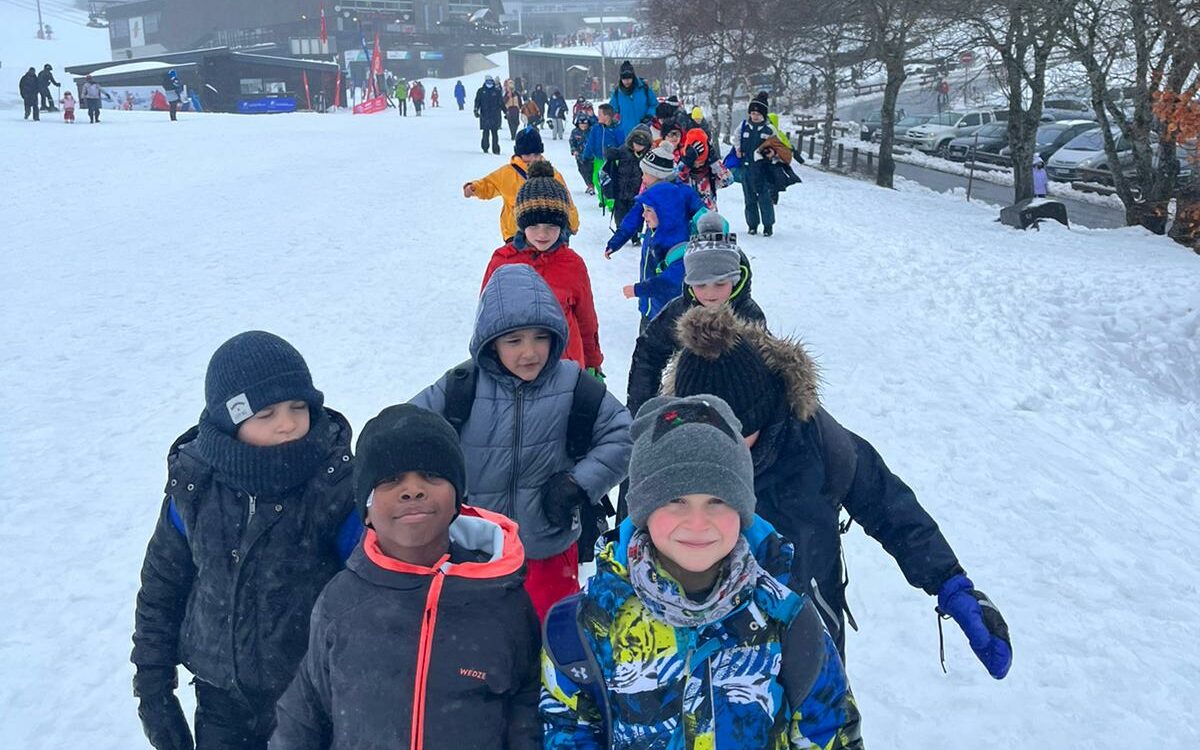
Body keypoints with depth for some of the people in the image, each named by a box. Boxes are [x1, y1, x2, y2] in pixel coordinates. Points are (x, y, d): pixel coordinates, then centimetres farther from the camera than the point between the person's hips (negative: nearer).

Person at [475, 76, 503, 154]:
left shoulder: (496, 91, 11)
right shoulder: (481, 91, 7)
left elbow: (501, 102, 16)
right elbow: (477, 101, 5)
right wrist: (476, 110, -9)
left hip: (495, 115, 1)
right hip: (485, 115, -1)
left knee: (495, 133, -2)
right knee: (486, 132, -1)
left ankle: (496, 149, 0)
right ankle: (485, 148, 8)